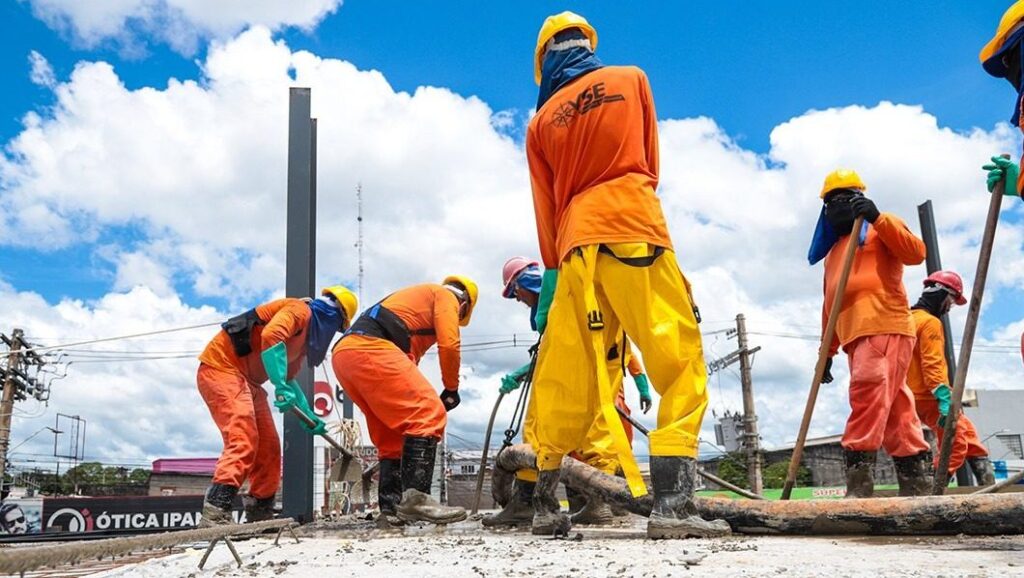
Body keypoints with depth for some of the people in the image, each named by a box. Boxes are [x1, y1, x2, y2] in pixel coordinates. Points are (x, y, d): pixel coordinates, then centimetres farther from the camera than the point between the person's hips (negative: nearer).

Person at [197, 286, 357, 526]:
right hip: (220, 366, -10)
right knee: (243, 440, -24)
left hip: (247, 380, 10)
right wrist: (281, 387, -34)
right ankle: (215, 514, -32)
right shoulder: (300, 310, -10)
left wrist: (309, 415, 21)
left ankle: (260, 515, 16)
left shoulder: (307, 335, 19)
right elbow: (271, 336, -30)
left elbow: (289, 379, 26)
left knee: (268, 447, 9)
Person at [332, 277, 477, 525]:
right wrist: (452, 388, 13)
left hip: (344, 354, 10)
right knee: (429, 414, -13)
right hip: (370, 348, -10)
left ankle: (391, 506, 9)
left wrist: (410, 397, 30)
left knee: (392, 434, 14)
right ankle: (415, 498, -22)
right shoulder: (446, 296, 15)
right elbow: (449, 345, 0)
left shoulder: (417, 296, 40)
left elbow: (408, 356, 34)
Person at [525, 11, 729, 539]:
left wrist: (551, 268, 18)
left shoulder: (541, 121, 16)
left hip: (576, 245, 4)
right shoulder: (631, 79, 13)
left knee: (565, 381, 7)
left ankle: (544, 505, 12)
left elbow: (545, 205, 14)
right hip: (634, 230, -3)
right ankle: (672, 504, -16)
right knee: (680, 364, -5)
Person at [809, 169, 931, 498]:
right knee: (894, 413, 5)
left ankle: (859, 484, -25)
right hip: (856, 336, 8)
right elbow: (830, 306, 28)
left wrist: (878, 218, -16)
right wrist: (827, 351, 23)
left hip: (885, 327, -7)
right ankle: (917, 483, 6)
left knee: (867, 396, -21)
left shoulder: (881, 227, 10)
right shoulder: (833, 252, 29)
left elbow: (915, 252, -9)